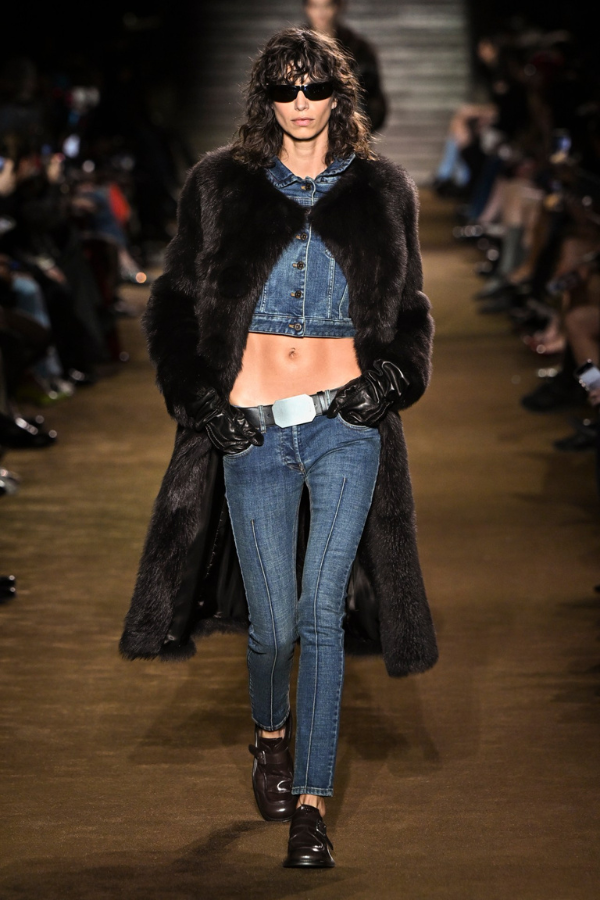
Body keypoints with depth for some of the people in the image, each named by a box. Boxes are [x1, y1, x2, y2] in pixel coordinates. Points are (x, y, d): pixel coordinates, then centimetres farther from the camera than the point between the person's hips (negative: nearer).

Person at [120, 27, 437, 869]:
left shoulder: (380, 192, 8)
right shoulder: (221, 187, 5)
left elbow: (410, 311, 14)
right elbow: (175, 304, 7)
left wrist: (388, 378, -5)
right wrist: (206, 402, -5)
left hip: (345, 427, 0)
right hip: (252, 433, 0)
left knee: (321, 613, -9)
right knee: (274, 625, 3)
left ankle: (311, 801, -4)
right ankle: (271, 733, 35)